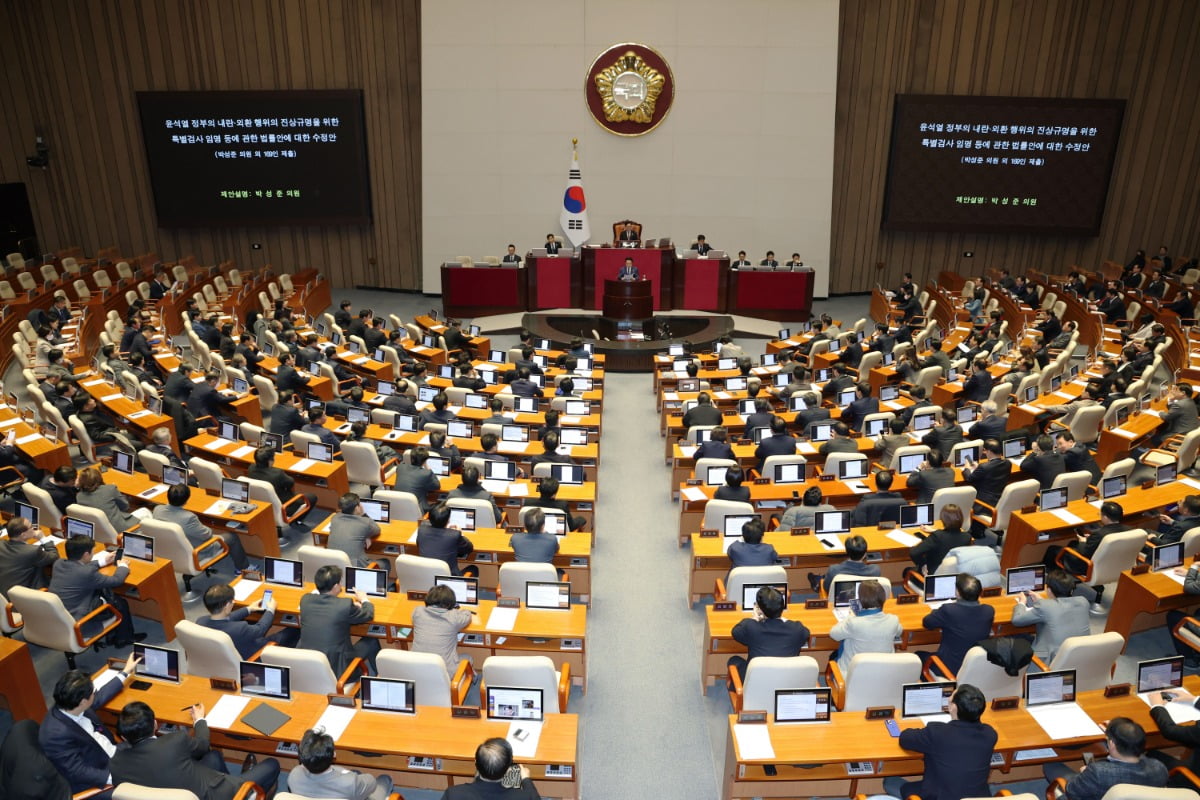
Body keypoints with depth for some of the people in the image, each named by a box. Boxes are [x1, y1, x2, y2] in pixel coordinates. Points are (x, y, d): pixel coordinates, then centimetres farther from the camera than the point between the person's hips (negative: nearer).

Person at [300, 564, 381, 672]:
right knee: (371, 642, 16)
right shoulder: (346, 605, -21)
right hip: (336, 669, -5)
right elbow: (368, 615, -2)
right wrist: (364, 600, 18)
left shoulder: (305, 600, -7)